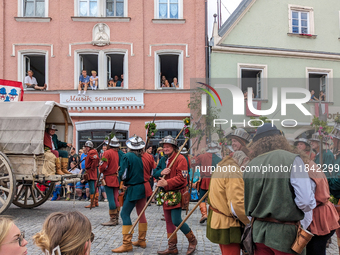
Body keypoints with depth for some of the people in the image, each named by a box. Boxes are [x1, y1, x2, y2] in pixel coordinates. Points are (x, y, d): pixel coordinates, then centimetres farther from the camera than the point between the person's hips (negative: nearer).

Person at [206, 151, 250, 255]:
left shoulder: (220, 169, 14)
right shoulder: (234, 172, -18)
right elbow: (237, 204, -25)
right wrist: (250, 223, -13)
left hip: (217, 221, 10)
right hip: (228, 226, -10)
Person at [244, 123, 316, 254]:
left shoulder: (250, 165, 2)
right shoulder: (292, 160, -11)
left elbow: (247, 204, 10)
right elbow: (306, 202, -17)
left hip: (258, 232, 4)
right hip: (284, 234, -4)